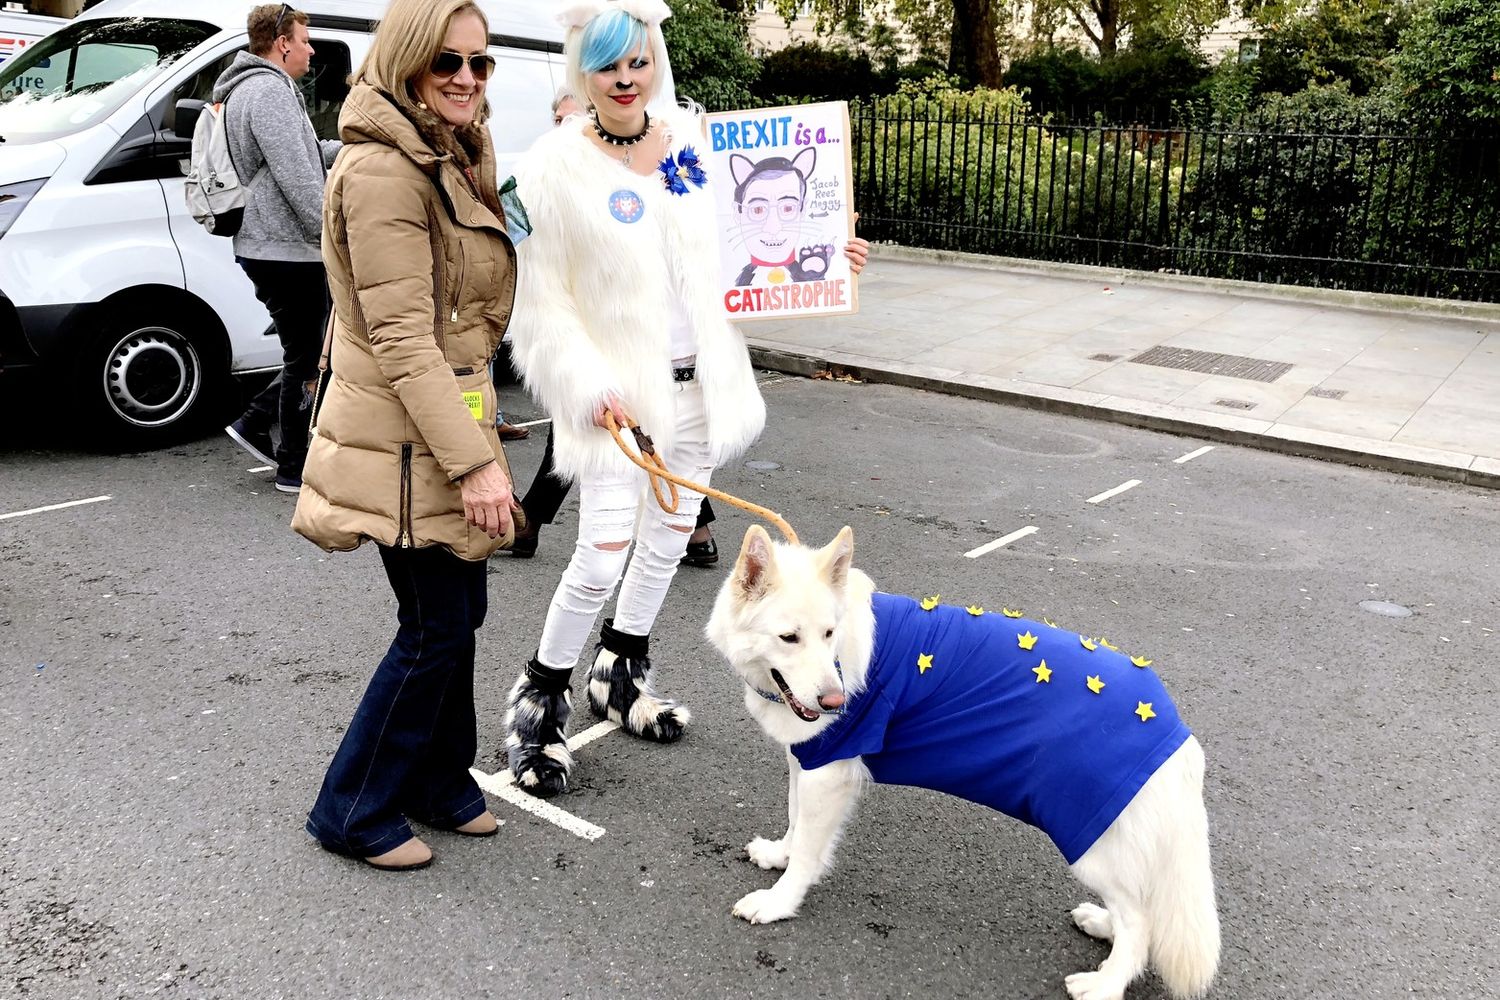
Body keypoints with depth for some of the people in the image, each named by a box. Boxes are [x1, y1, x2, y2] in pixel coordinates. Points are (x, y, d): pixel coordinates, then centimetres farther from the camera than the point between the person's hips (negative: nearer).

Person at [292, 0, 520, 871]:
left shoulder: (452, 163, 16)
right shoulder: (385, 171, -17)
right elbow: (401, 338, -22)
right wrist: (473, 461, -24)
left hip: (449, 420, 9)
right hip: (409, 440, -9)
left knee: (456, 616, 16)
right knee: (438, 630, 0)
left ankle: (440, 782, 33)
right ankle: (354, 811, 17)